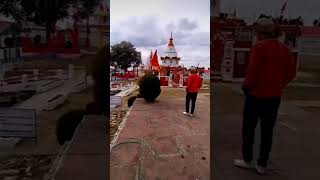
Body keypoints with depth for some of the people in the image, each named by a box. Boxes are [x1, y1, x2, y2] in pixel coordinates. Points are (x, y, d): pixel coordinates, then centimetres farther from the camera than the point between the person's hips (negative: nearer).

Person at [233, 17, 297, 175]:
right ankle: (262, 165, 20)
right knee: (267, 131, 12)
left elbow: (253, 71, -19)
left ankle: (247, 160, 21)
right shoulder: (284, 49, 6)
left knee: (248, 128, 10)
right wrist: (279, 85, 16)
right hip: (274, 97, 6)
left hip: (256, 95, -6)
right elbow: (291, 73, 7)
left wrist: (246, 86, -4)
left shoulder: (259, 47, -13)